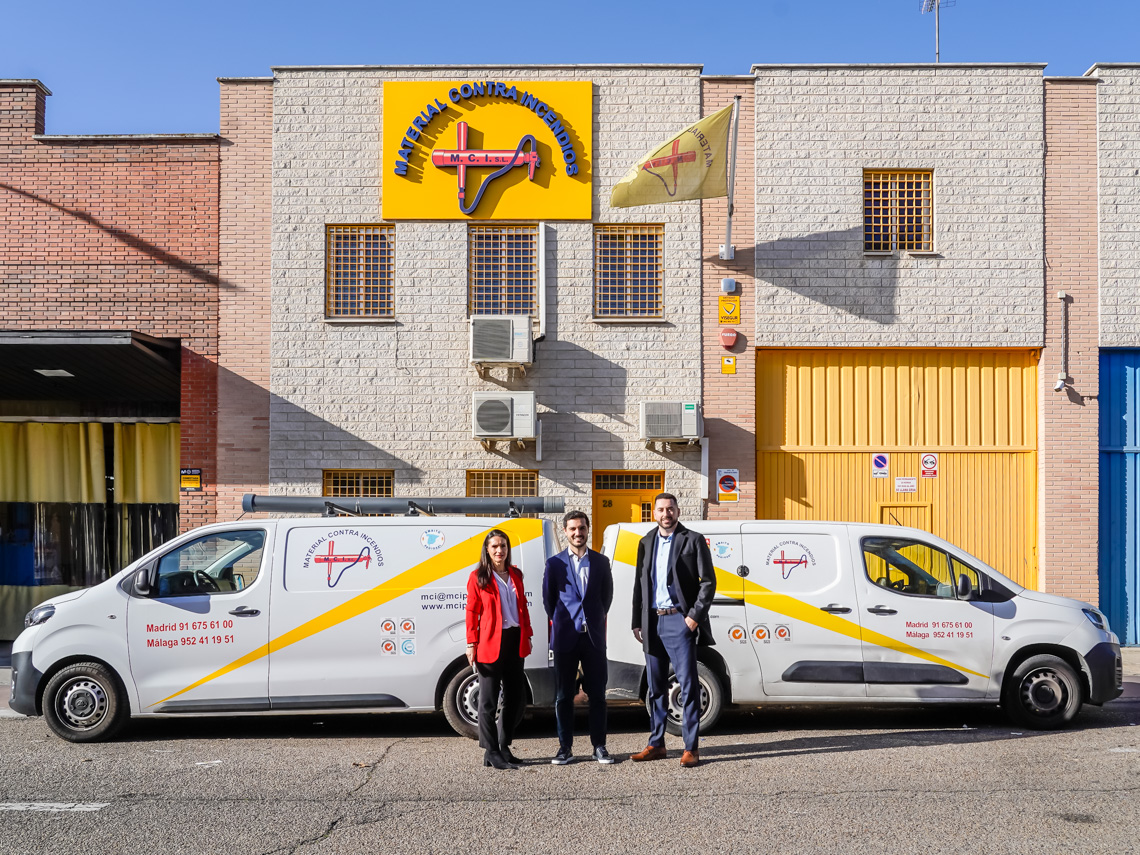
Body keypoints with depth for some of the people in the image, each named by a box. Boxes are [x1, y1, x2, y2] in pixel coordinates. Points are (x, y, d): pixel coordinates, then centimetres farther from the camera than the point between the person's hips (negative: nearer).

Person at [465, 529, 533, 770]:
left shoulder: (515, 575, 12)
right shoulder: (478, 577, -3)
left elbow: (523, 607, 16)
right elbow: (471, 612, -5)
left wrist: (527, 636, 11)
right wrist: (472, 644, -9)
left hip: (515, 641, 6)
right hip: (491, 642, -6)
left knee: (516, 697, 11)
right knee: (489, 699, 1)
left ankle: (504, 746, 25)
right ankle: (491, 752, 9)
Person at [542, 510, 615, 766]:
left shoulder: (601, 561, 7)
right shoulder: (554, 563, 3)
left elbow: (607, 595, 15)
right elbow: (548, 598, 10)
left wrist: (596, 620, 11)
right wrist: (559, 623, 10)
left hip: (594, 637, 1)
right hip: (565, 638, -1)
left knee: (597, 694, 4)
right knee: (563, 695, 4)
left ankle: (599, 747, 14)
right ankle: (565, 747, 14)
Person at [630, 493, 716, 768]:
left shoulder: (693, 540, -1)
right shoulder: (646, 543, 14)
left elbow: (708, 582, -4)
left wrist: (695, 615, -12)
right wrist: (637, 622, 11)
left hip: (679, 621, -5)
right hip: (652, 622, 5)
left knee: (688, 685, -4)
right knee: (655, 687, 11)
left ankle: (691, 748, 3)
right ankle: (656, 745, 20)